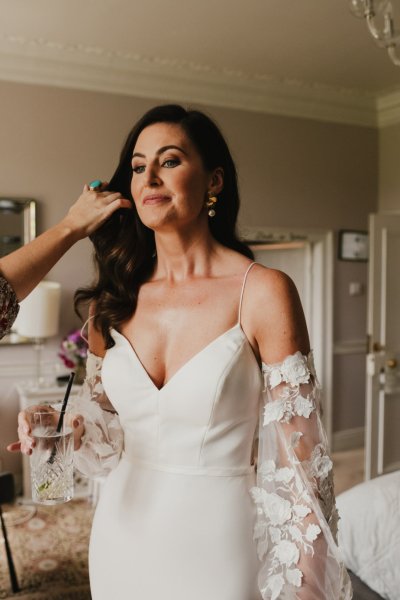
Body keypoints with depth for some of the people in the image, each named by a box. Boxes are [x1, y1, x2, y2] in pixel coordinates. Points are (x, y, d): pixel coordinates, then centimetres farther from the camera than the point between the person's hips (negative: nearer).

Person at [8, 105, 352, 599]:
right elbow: (108, 428, 8)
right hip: (124, 539, 5)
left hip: (218, 539, -4)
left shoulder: (263, 292, -16)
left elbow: (297, 456, -13)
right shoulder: (114, 299, -2)